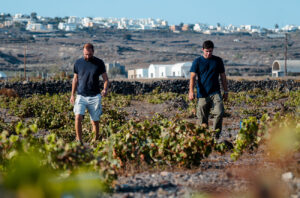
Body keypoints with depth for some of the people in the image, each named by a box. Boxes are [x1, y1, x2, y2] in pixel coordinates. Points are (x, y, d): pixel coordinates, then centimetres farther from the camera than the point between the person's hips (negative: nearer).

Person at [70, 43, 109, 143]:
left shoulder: (99, 63, 1)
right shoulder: (78, 63, 6)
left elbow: (105, 78, 5)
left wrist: (105, 89, -15)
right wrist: (72, 95, 13)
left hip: (94, 97, -1)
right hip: (81, 96, 1)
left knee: (95, 121, 2)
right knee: (78, 117, -18)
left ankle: (95, 141, 17)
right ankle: (79, 141, -13)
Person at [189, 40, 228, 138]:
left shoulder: (218, 61, 9)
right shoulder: (197, 62, 3)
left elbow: (223, 77, 16)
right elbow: (193, 77, -5)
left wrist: (226, 91, 14)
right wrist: (191, 91, -19)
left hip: (215, 93, 0)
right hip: (202, 94, 0)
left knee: (219, 113, -19)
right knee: (202, 119, 1)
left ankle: (216, 136, -8)